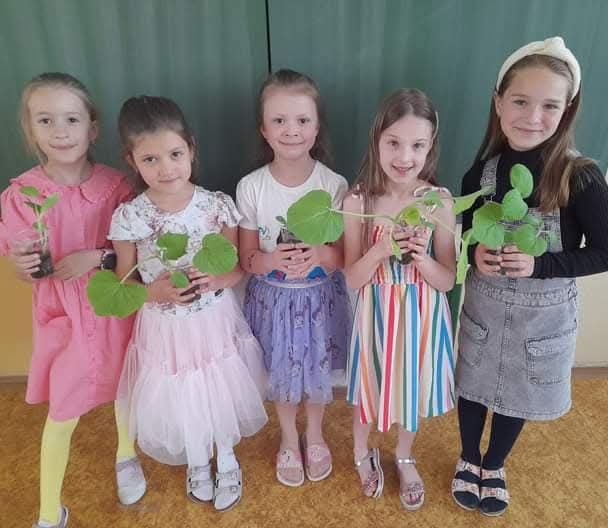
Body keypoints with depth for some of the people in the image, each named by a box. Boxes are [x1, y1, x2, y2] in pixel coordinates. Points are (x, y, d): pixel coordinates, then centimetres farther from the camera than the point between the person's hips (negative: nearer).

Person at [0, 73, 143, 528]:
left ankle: (126, 456, 51)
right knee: (62, 413, 9)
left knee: (124, 389, 20)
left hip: (114, 308, 1)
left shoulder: (115, 186, -11)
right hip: (62, 314, -1)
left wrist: (97, 256, -20)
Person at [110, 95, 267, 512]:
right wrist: (155, 291, -24)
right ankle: (199, 463, 54)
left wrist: (218, 280, -25)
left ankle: (227, 462, 51)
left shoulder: (217, 205, -15)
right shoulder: (128, 217, -15)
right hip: (165, 331, 0)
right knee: (181, 400, 20)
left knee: (221, 393, 19)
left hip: (216, 324, 0)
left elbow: (243, 263, -4)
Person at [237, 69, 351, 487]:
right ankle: (289, 440, 48)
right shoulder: (251, 187, -13)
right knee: (282, 373, 19)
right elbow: (247, 258, -6)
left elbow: (345, 254, -8)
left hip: (320, 296, 0)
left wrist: (319, 255, -30)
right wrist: (271, 260, -28)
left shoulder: (334, 184, -15)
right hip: (274, 297, 1)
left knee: (319, 371, 19)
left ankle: (315, 436, 49)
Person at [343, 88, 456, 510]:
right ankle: (362, 453, 52)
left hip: (422, 315, 1)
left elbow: (448, 281, -8)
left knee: (415, 389, 22)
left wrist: (422, 258, -27)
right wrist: (380, 250, -28)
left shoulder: (439, 202, -13)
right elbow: (353, 279, -11)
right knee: (371, 389, 19)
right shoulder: (358, 201, -15)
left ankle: (405, 458, 53)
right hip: (378, 313, -1)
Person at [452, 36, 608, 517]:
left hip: (544, 313, -1)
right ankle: (468, 459, 47)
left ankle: (494, 466, 48)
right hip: (484, 303, 2)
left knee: (520, 393, 20)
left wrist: (538, 264, -25)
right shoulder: (482, 170, -10)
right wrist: (476, 254, -18)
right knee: (473, 385, 19)